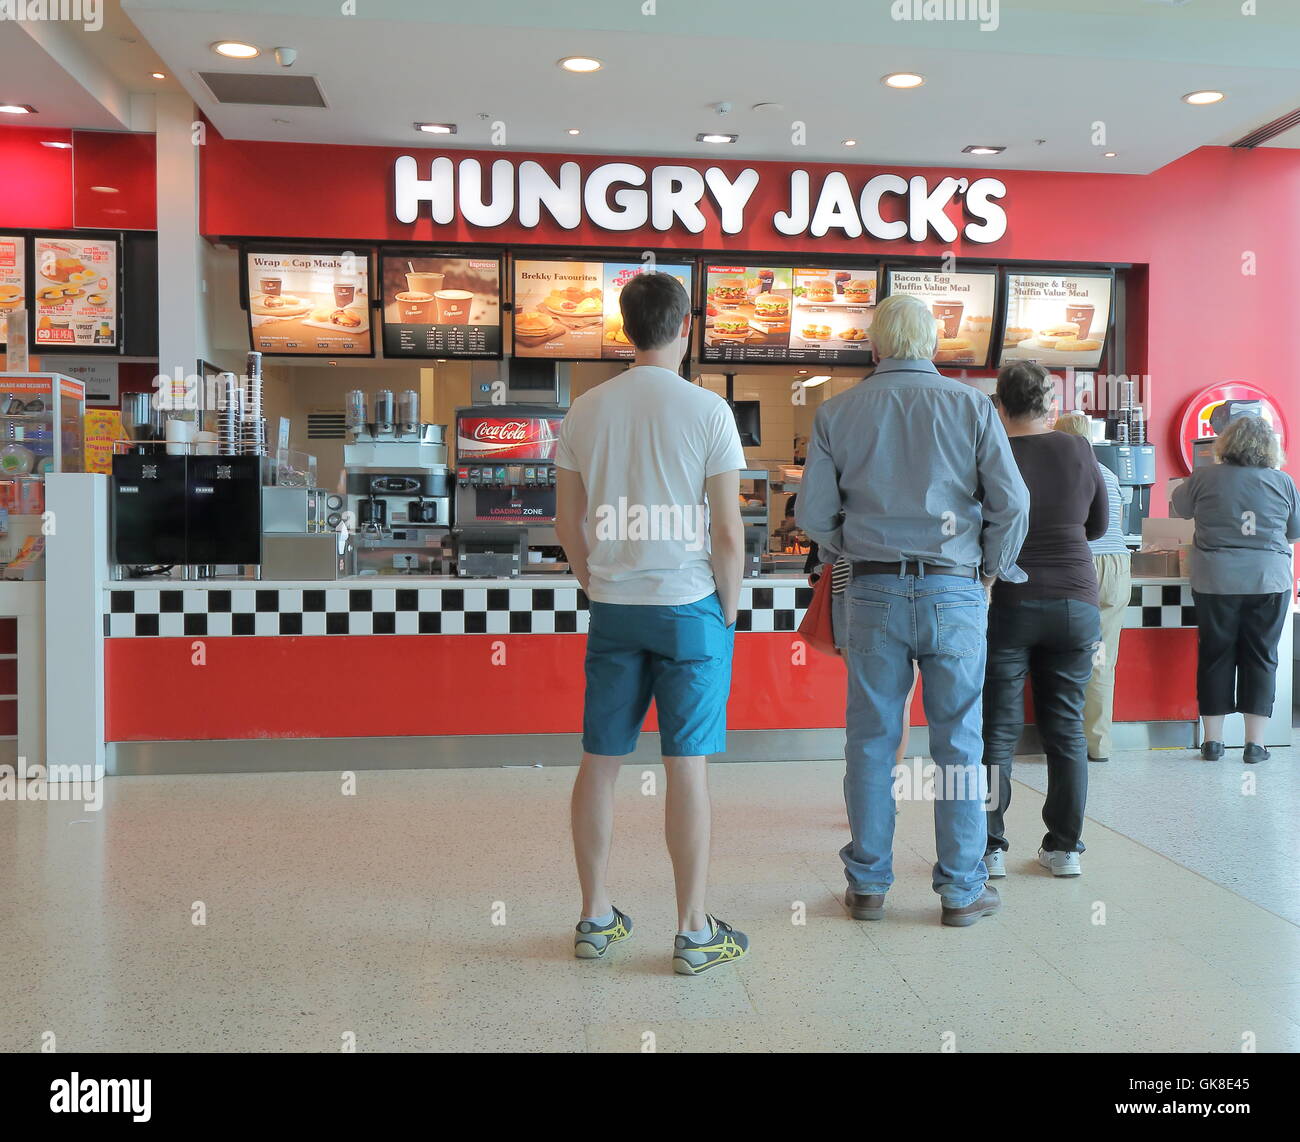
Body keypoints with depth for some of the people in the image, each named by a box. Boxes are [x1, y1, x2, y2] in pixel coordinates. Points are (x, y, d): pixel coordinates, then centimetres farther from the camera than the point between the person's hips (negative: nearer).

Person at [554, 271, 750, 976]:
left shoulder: (585, 411, 3)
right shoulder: (706, 410, -8)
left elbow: (567, 523, 7)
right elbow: (728, 532, -9)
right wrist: (729, 609, 4)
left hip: (612, 608, 4)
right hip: (689, 606, -3)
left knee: (599, 761, 10)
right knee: (687, 765, 2)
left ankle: (595, 919, 22)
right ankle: (694, 933, 11)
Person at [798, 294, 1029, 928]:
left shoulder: (837, 412, 4)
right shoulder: (971, 405, 1)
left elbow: (813, 511, 2)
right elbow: (1011, 502, -4)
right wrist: (992, 566, 12)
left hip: (873, 591, 1)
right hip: (954, 591, -1)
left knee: (871, 740, 8)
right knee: (959, 742, 7)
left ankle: (867, 884, 16)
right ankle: (961, 888, 15)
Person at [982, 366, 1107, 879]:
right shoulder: (1079, 452, 0)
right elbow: (1099, 525, 13)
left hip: (1005, 605, -2)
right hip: (1075, 603, 3)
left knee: (997, 729, 4)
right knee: (1066, 727, 11)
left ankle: (989, 846, 6)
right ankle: (1065, 846, 17)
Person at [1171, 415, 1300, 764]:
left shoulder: (1204, 478, -4)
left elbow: (1181, 506, 16)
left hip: (1215, 582, 0)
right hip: (1269, 582, 0)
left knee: (1215, 656, 8)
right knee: (1261, 658, 7)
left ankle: (1213, 739, 12)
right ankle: (1255, 743, 9)